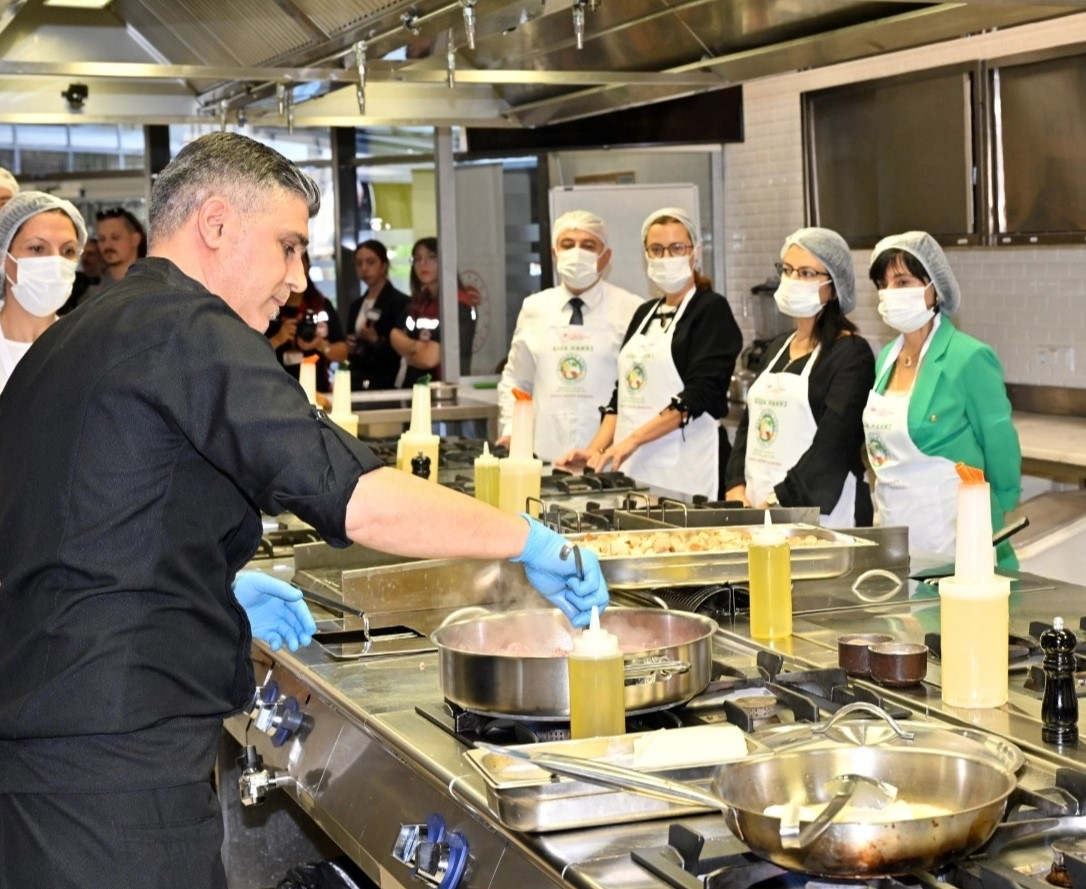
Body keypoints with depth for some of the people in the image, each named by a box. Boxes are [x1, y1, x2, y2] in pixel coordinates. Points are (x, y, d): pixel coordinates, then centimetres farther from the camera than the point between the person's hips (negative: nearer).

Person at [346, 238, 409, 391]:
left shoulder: (401, 303, -4)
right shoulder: (356, 305, 17)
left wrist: (376, 340, -21)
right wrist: (348, 348, 1)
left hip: (387, 385, -6)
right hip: (356, 383, 6)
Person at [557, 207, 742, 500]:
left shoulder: (712, 309, -3)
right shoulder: (645, 313, 17)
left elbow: (700, 394, -13)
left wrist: (632, 440, -19)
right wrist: (596, 449, 3)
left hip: (684, 467, -6)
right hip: (634, 465, 6)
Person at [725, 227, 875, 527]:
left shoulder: (851, 353, -7)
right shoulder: (776, 349, 16)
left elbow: (833, 442, -15)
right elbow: (748, 424, 16)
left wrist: (777, 501, -19)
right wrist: (736, 488, 0)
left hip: (823, 513, -6)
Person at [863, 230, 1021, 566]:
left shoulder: (969, 358, -12)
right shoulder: (886, 359, 9)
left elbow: (1000, 448, -8)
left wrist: (991, 521, -1)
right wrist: (885, 506, 14)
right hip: (893, 529, 7)